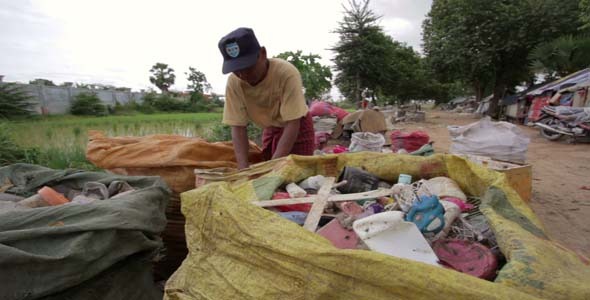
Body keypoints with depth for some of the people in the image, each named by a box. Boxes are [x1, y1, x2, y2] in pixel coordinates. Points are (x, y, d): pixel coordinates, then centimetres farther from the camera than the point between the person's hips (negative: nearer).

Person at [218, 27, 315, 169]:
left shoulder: (287, 73, -34)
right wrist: (243, 167, -32)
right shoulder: (233, 82, -23)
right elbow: (238, 127, -21)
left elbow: (292, 124, -34)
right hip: (270, 129, 3)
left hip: (297, 126, -3)